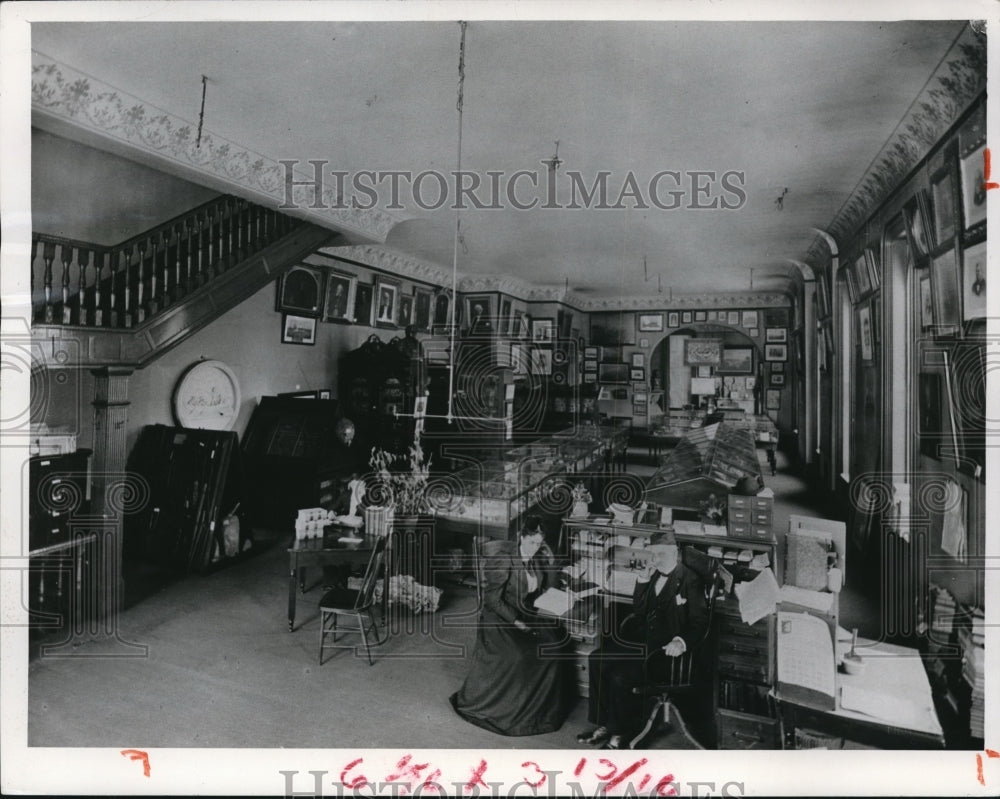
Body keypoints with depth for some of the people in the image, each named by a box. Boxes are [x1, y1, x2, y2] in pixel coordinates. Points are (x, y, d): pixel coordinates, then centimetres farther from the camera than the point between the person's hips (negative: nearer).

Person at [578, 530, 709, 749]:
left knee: (621, 677, -24)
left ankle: (624, 731, 1)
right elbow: (638, 611, 13)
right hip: (643, 639, 8)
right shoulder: (654, 575, 10)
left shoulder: (689, 581, -10)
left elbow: (700, 622, -11)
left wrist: (681, 641, -28)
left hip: (665, 647, -8)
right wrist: (643, 579, 1)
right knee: (597, 660, -7)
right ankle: (605, 724, 4)